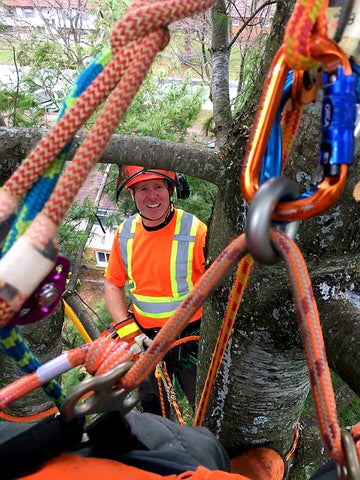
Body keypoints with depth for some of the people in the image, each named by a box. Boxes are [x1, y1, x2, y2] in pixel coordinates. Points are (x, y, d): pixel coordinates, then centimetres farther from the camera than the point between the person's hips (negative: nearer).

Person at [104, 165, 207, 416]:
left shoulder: (195, 231, -21)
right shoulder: (125, 232, -6)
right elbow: (113, 283, 3)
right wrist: (124, 326, -8)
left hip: (190, 337, -4)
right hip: (144, 336, 5)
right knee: (152, 406, 28)